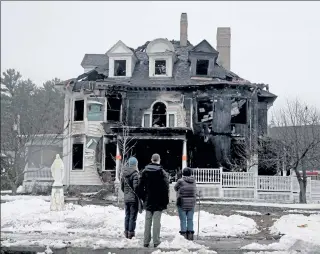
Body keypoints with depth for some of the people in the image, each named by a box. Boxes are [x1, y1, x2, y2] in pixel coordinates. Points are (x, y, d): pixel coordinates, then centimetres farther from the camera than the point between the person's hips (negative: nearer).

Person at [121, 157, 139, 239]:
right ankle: (131, 232, 5)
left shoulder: (124, 174, 5)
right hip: (134, 198, -6)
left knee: (127, 215, 16)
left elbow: (122, 186, 11)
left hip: (126, 198, 6)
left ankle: (126, 232, 20)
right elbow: (136, 187, -19)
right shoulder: (135, 174, -16)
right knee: (133, 216, 3)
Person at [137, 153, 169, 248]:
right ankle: (156, 241, 1)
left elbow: (140, 187, 5)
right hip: (159, 201, -3)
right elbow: (166, 188, -9)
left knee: (148, 221, 8)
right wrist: (165, 201, -3)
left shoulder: (145, 172, 4)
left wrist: (143, 198, 14)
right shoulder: (162, 173, -8)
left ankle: (146, 242, 9)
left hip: (148, 201, 3)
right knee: (156, 221, -1)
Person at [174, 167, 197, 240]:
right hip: (191, 203, 4)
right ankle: (190, 234, 10)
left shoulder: (180, 181, -11)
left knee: (183, 220, 1)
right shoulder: (193, 181, 1)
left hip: (182, 202, -4)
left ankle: (183, 234, -1)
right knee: (190, 219, 10)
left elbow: (176, 188, 6)